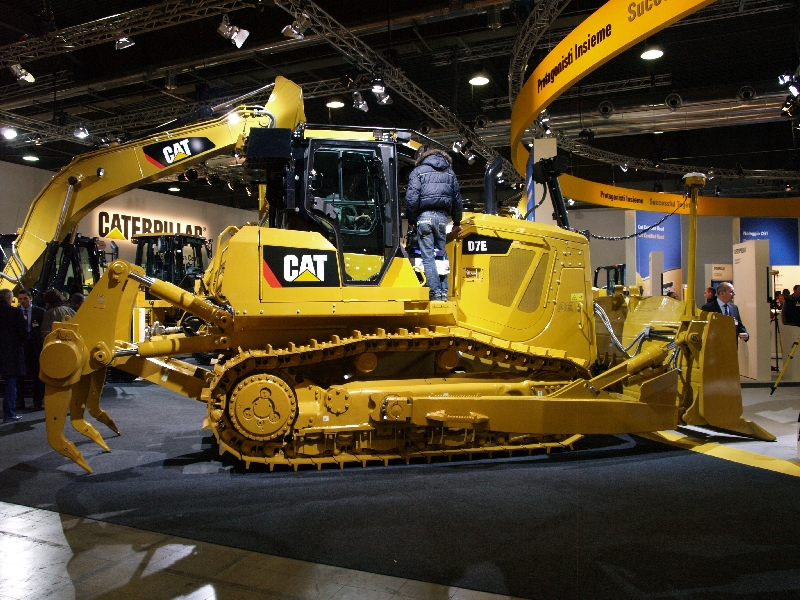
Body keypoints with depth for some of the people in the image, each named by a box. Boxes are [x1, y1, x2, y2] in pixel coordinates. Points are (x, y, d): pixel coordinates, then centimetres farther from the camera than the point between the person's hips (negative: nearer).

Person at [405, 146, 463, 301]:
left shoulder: (418, 171, 4)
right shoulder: (449, 172, 17)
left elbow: (412, 198, -8)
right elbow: (457, 199, 19)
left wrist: (411, 220, 2)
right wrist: (457, 222, 28)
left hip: (424, 216, -4)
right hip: (442, 216, 4)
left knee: (428, 256, -2)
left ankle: (436, 292, -6)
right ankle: (444, 292, 9)